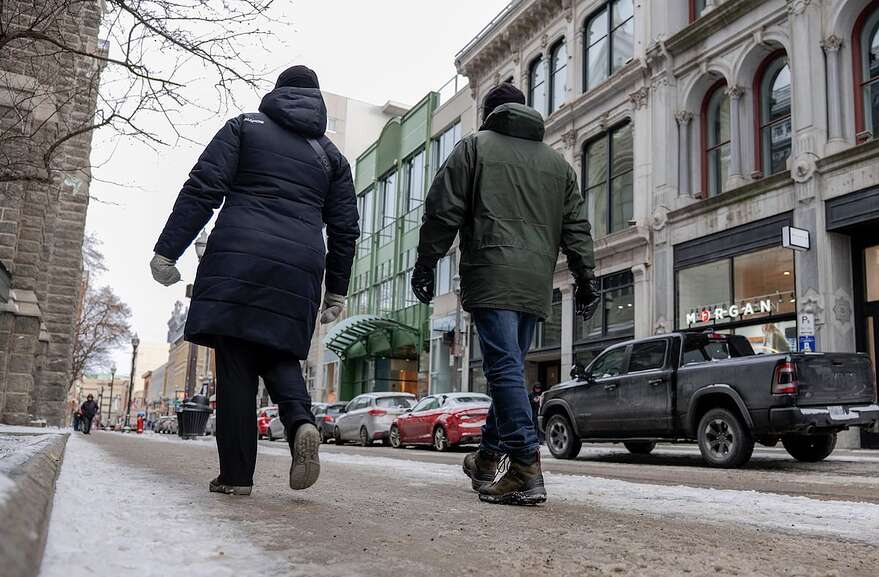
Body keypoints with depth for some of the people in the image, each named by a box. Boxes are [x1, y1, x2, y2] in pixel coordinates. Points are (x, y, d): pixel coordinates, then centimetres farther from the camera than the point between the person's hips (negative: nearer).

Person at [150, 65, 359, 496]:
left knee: (236, 363, -1)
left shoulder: (245, 127, 12)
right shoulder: (331, 155, 20)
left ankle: (236, 474, -2)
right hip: (300, 267, 3)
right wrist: (336, 292, 21)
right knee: (278, 354, 14)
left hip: (239, 257, -3)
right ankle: (301, 422, -14)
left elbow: (202, 190, 0)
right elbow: (345, 229, 15)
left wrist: (167, 251, -1)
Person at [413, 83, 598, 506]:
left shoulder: (474, 147, 8)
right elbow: (576, 228, 17)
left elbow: (443, 212, 0)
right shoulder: (558, 162, 23)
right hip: (536, 284, 5)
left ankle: (526, 470, -16)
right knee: (509, 368, 12)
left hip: (491, 279, -5)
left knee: (504, 368, -10)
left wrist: (425, 264, 5)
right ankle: (487, 460, 22)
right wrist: (585, 280, 17)